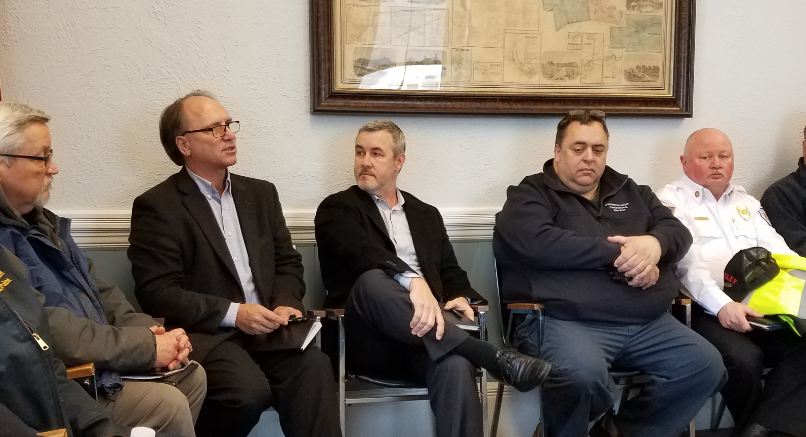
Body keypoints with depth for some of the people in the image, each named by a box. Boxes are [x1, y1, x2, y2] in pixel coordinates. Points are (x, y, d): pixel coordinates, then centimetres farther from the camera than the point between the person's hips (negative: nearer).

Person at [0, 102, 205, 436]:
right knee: (168, 405, -17)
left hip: (98, 356, 10)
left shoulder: (41, 221, 11)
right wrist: (146, 346, -19)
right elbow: (51, 332, -27)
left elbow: (97, 291, 15)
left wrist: (146, 329, -2)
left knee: (192, 376, 7)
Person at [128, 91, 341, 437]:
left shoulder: (260, 193, 17)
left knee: (313, 366, -27)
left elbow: (288, 263, 17)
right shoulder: (156, 206, -1)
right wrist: (232, 313, -17)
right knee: (249, 389, -30)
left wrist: (284, 305, -5)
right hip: (205, 333, -4)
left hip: (266, 329, 4)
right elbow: (157, 292, -9)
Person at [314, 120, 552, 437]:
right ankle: (492, 357, -35)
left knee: (456, 366, -34)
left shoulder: (426, 215, 24)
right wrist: (413, 281, -31)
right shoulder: (337, 208, 8)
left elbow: (451, 272, 21)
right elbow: (363, 254, -13)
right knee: (372, 281, -37)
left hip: (424, 332, 3)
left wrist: (460, 297, -4)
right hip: (370, 340, -2)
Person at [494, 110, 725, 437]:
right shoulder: (531, 193, 5)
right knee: (582, 374, -35)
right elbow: (536, 241, -14)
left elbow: (678, 231, 16)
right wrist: (618, 254, -12)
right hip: (567, 321, -6)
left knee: (707, 367, -11)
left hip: (648, 323, 7)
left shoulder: (632, 192, 24)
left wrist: (655, 244, -10)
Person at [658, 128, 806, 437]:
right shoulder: (672, 200, 5)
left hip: (761, 303, 6)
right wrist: (721, 305, -24)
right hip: (707, 310, -5)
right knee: (744, 359, -31)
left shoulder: (746, 202, 26)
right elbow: (687, 262, -9)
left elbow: (777, 249, 16)